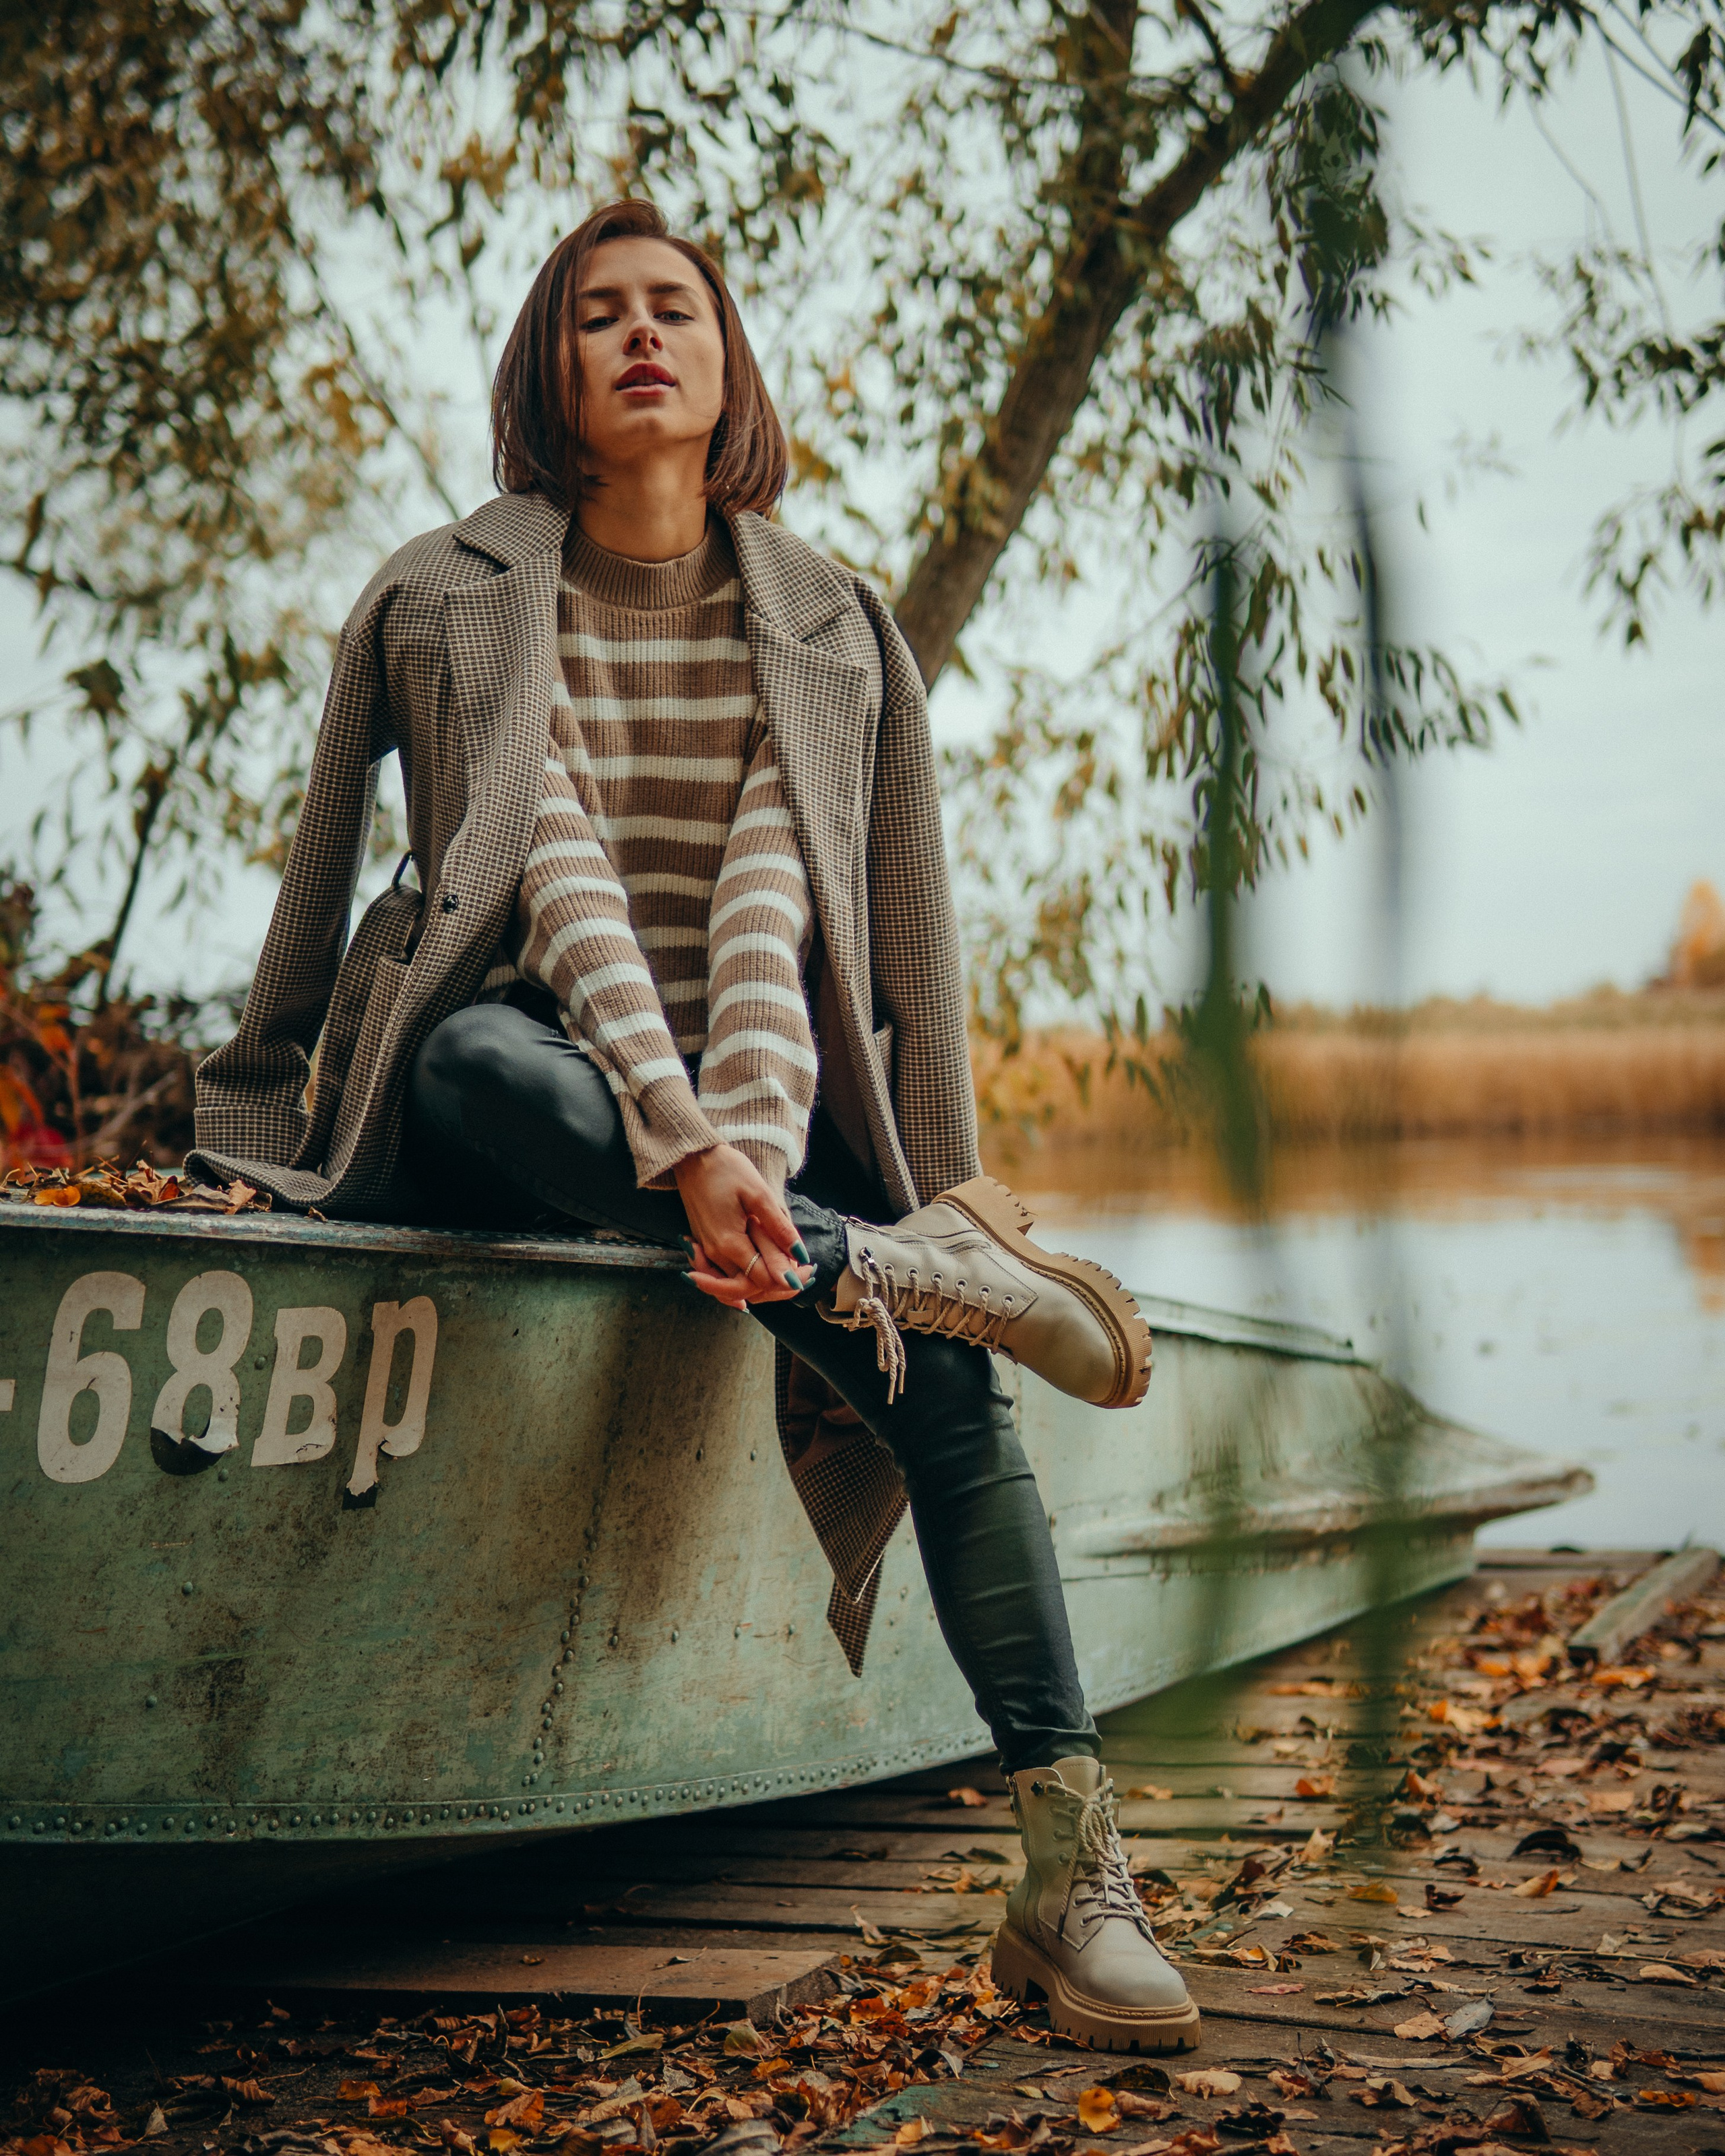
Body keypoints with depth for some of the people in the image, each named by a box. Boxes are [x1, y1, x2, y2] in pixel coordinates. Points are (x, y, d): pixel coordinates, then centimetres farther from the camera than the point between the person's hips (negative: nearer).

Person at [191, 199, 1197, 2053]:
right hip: (520, 1083, -1)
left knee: (941, 1367, -26)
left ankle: (1070, 1873, -25)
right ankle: (883, 1266, -35)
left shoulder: (830, 632, 10)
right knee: (474, 1054, -39)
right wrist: (676, 1146, -26)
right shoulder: (446, 603, 2)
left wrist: (745, 1142, -21)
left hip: (761, 1110, 2)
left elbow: (773, 900, -3)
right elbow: (560, 882, -12)